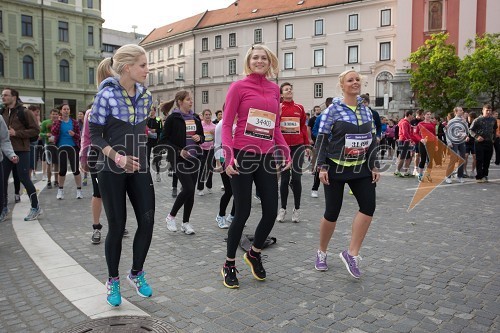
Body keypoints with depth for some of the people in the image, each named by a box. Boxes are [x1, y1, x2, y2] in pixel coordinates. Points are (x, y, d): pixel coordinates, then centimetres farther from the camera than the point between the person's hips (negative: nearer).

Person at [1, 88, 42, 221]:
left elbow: (36, 130, -10)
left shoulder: (24, 113, -6)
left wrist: (16, 133, -17)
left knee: (24, 179, -4)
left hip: (21, 151, -6)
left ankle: (35, 207, 8)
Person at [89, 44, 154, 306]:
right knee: (117, 225, 3)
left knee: (147, 221, 0)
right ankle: (113, 281, 23)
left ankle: (137, 273, 23)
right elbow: (95, 135, -10)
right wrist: (117, 157, -21)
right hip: (111, 170, -4)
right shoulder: (106, 94, -11)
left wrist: (137, 157, 11)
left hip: (139, 168, 5)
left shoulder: (145, 96, 5)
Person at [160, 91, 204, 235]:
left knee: (191, 191, 6)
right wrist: (178, 151, -18)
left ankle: (185, 222, 19)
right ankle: (171, 216, 9)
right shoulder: (172, 118, -7)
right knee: (188, 189, -13)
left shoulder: (195, 118, 11)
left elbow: (202, 137, 20)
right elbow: (164, 140, -7)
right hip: (179, 159, -6)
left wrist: (199, 138, -4)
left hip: (194, 158, 6)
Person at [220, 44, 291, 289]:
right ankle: (229, 265, 20)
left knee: (271, 212, 4)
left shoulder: (274, 89, 12)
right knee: (243, 212, 0)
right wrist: (229, 156, -17)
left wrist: (286, 151, 6)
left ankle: (254, 254, 31)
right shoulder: (239, 87, -2)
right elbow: (226, 125, -6)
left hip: (266, 157, 5)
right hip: (243, 156, -5)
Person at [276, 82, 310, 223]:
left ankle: (297, 209, 14)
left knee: (296, 178, 3)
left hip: (298, 146, 1)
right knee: (284, 178, 5)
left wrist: (307, 145, 8)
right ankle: (283, 209, 17)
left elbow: (304, 127, 9)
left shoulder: (299, 108, 7)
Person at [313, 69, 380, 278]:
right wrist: (322, 167, -12)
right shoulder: (333, 110, -5)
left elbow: (372, 140, 13)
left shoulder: (366, 111, 10)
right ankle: (321, 253, 22)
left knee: (369, 206, -11)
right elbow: (321, 139, -7)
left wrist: (374, 166, 7)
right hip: (336, 167, -4)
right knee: (332, 212, -1)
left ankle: (352, 253, 2)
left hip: (360, 168, 5)